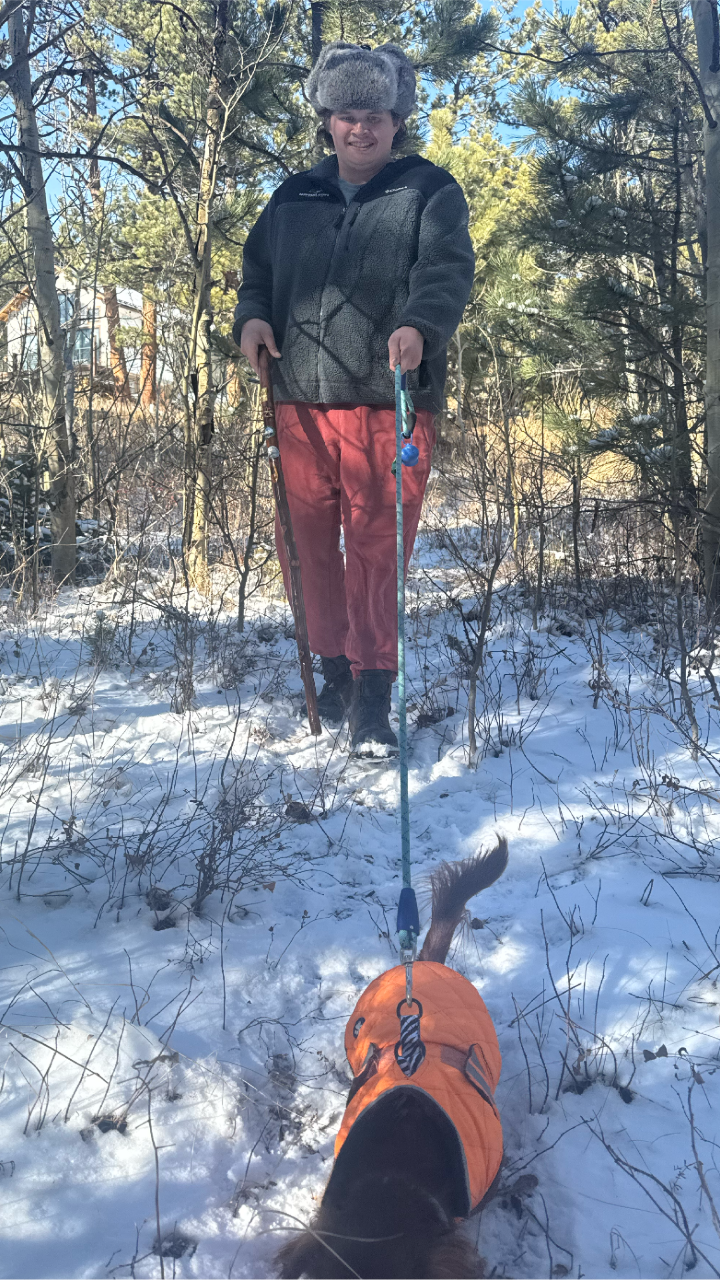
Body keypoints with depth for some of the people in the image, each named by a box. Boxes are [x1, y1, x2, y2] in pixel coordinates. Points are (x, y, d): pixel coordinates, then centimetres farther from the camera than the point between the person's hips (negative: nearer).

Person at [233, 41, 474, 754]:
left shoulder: (429, 192, 7)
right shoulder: (293, 199, 20)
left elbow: (447, 270, -7)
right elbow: (257, 267, 26)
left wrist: (420, 324, -28)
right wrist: (252, 316, 2)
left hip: (387, 403, -4)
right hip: (300, 403, 4)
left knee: (376, 547, -5)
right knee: (306, 543, 7)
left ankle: (372, 695, 6)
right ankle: (336, 670, 25)